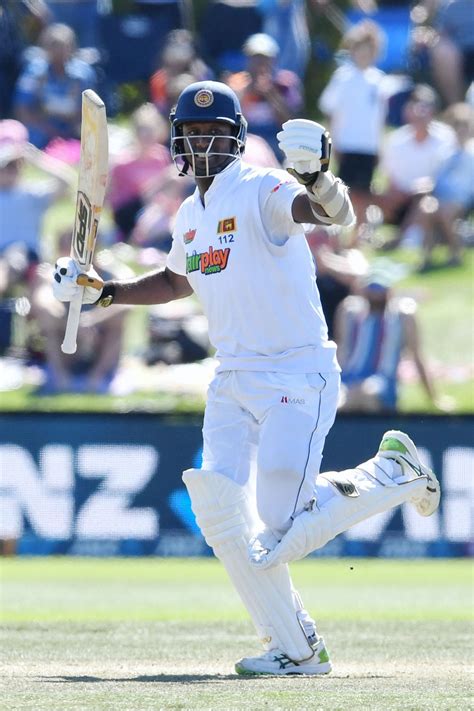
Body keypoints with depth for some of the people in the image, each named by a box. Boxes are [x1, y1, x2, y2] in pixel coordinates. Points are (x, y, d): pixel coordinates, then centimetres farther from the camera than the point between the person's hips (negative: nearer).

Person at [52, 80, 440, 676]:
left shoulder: (261, 191, -13)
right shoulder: (190, 214, 12)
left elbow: (334, 214, -33)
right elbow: (177, 282, 32)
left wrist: (316, 177, -55)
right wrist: (104, 292, 19)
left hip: (297, 380, -8)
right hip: (232, 382, 8)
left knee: (281, 532, -14)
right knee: (218, 508, -5)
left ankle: (391, 472, 12)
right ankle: (293, 647, 7)